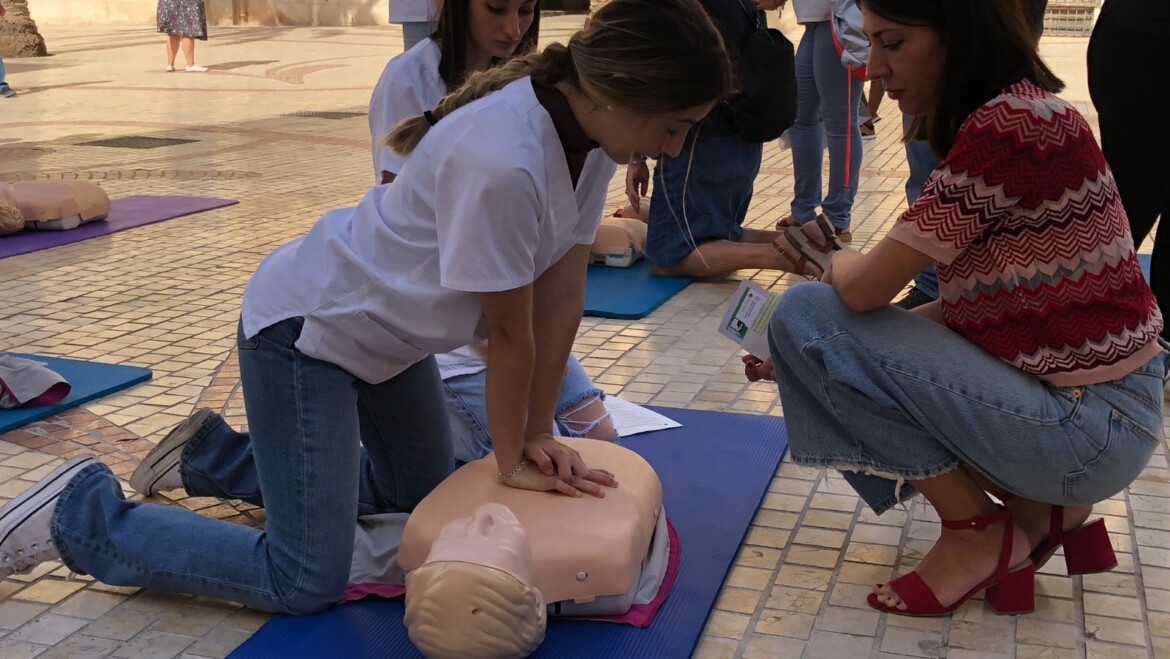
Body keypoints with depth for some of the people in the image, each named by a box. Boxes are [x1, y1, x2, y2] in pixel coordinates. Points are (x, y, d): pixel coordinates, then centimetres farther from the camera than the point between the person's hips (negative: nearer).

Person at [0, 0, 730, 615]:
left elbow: (562, 298, -5)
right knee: (306, 583, -9)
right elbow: (511, 333, -24)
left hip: (384, 328, 10)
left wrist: (538, 436, -1)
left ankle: (212, 456, 34)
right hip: (308, 327, -10)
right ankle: (79, 512, 8)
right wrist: (512, 461, -10)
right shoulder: (501, 163, -36)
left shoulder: (588, 137, -9)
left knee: (422, 494, 24)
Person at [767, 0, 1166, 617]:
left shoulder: (1010, 122, -21)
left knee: (806, 312, -11)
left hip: (1088, 426, -10)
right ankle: (1041, 511, 12)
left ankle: (978, 535, -1)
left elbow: (864, 289, -21)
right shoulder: (1016, 117, 9)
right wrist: (801, 355, 7)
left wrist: (840, 262, 4)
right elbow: (966, 308, 10)